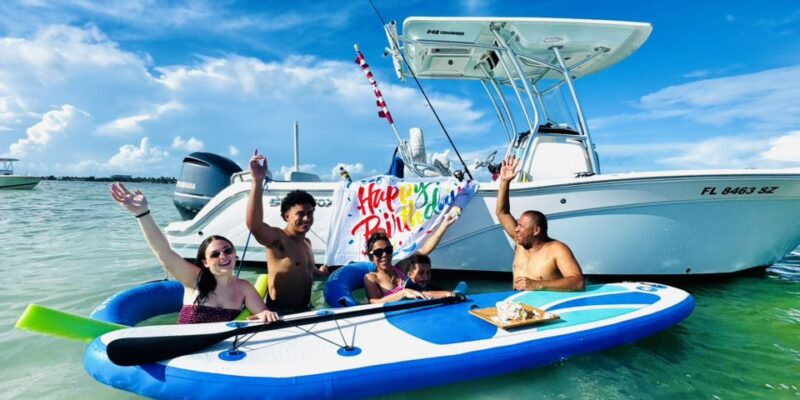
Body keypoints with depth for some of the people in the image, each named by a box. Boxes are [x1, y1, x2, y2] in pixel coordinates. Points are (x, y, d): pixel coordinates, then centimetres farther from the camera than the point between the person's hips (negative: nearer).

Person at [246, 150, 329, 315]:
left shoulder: (306, 242, 8)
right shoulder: (277, 238, -16)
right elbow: (254, 224, -37)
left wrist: (320, 272, 42)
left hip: (305, 310, 7)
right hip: (280, 313, -7)